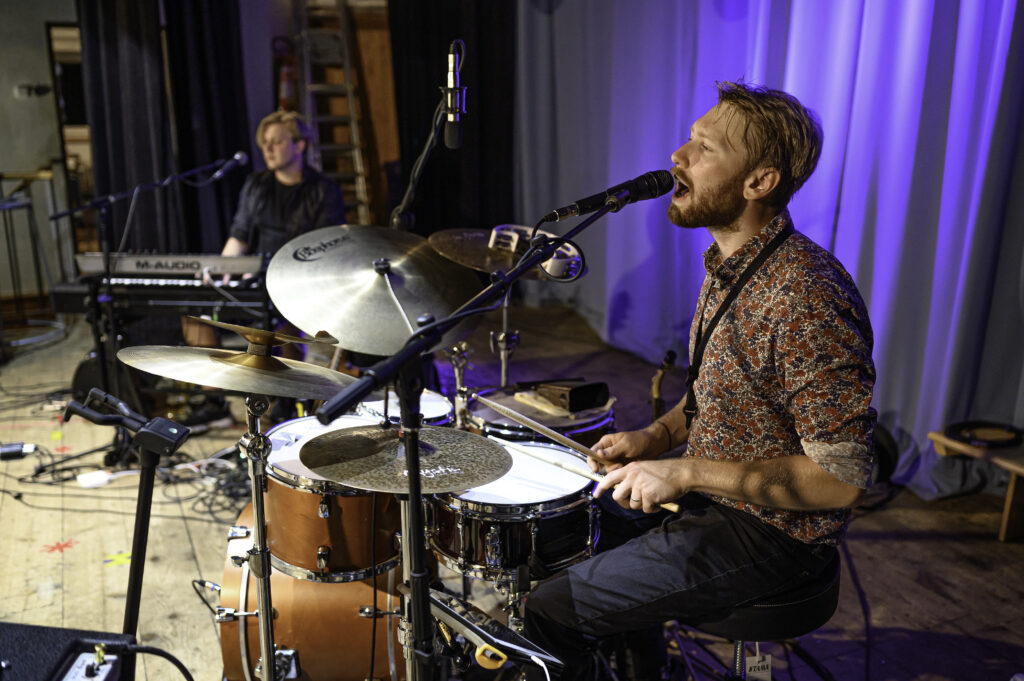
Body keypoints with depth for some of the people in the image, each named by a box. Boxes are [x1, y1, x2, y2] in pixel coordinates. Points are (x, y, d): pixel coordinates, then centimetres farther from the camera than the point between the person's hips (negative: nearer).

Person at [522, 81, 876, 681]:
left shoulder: (806, 300, -29)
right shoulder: (727, 264, 2)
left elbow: (842, 480, -27)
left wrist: (687, 472, -26)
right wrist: (659, 434, -1)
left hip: (770, 532, -9)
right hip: (712, 494, 9)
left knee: (553, 609, -9)